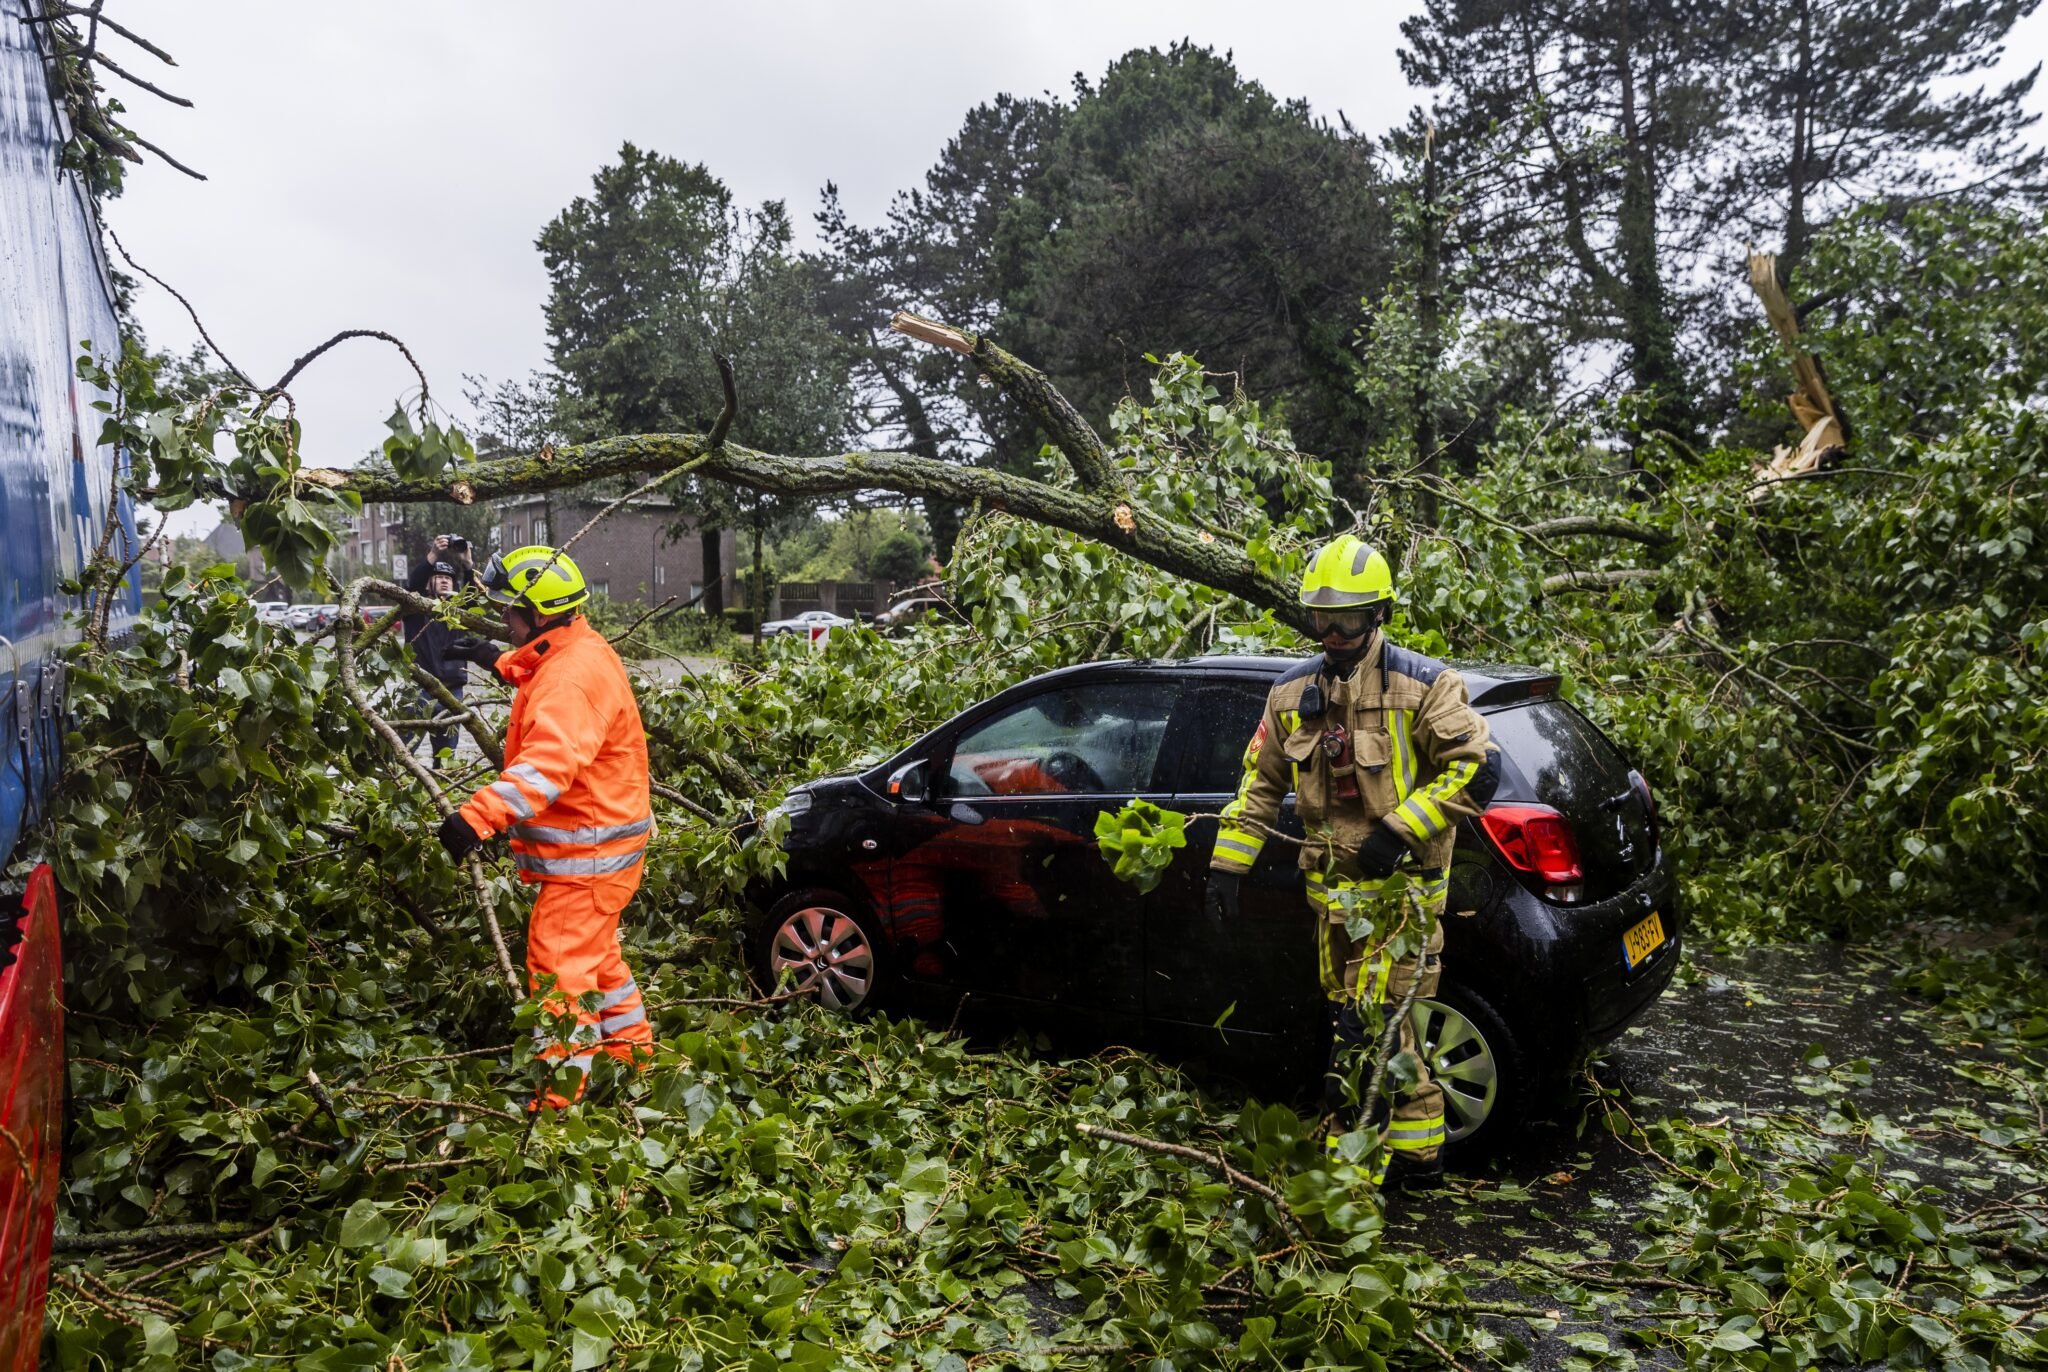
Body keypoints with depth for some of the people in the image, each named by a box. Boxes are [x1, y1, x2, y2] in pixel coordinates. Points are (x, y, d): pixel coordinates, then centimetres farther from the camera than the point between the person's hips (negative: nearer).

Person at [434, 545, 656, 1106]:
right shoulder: (570, 655, 9)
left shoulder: (571, 678, -26)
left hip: (587, 853, -11)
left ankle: (556, 1099, -2)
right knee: (595, 955, 24)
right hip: (595, 844, 11)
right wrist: (505, 664, 40)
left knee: (559, 969, -8)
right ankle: (632, 1052, 39)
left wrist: (479, 816, -48)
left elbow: (547, 765, -40)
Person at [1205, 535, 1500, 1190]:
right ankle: (1362, 1141, 24)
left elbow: (1478, 766, -12)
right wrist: (1226, 862, 10)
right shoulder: (1292, 693, 9)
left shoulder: (1421, 685, -7)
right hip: (1334, 890, 5)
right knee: (1351, 1023, 11)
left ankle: (1416, 1155, 4)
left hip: (1401, 887, -5)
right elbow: (1260, 782, 14)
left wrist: (1401, 829, -18)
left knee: (1381, 1022, -10)